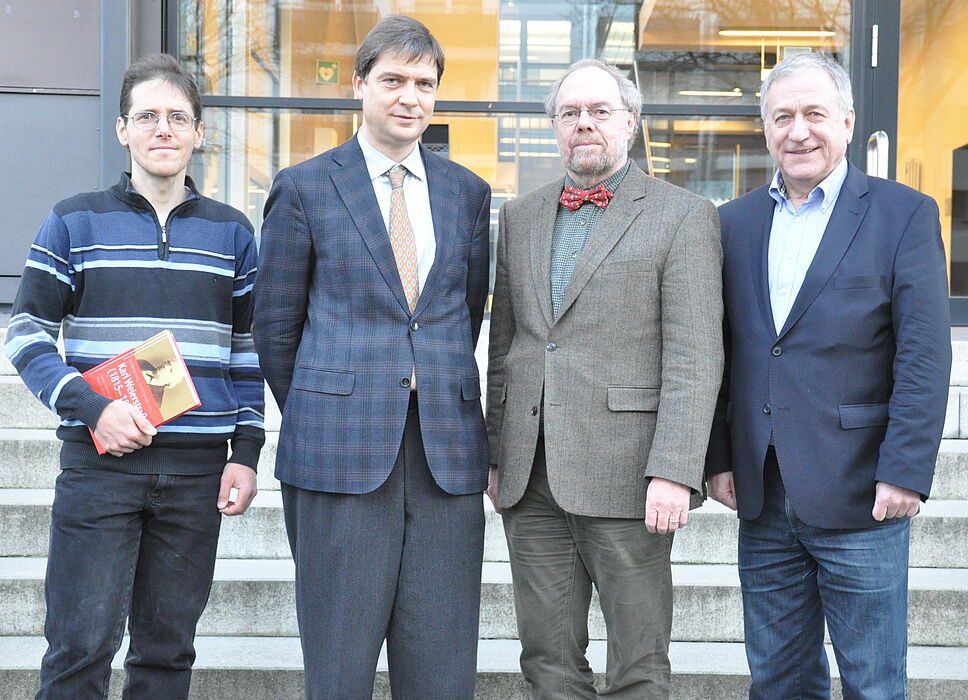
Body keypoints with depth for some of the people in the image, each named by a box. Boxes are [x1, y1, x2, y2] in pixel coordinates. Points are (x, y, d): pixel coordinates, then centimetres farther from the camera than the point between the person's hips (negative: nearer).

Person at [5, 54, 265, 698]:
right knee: (82, 645, -4)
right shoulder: (75, 223, 4)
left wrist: (246, 452, 5)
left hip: (198, 469, 2)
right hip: (98, 461, -2)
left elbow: (248, 348, 13)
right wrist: (91, 408, -13)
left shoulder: (233, 232, 10)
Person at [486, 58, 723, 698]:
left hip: (625, 477, -5)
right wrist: (497, 454, 12)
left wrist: (674, 473, -17)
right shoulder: (521, 218, 16)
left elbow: (695, 357, -9)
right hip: (531, 478, 5)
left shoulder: (684, 217, -1)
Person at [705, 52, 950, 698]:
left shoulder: (904, 214, -4)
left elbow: (924, 358, -9)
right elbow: (720, 354, 12)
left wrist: (905, 474, -15)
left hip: (859, 500, -4)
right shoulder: (737, 222, 9)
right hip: (763, 501, 4)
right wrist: (718, 459, 6)